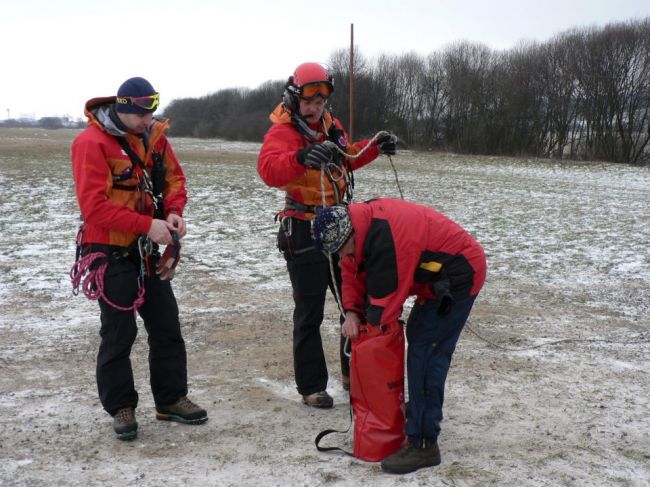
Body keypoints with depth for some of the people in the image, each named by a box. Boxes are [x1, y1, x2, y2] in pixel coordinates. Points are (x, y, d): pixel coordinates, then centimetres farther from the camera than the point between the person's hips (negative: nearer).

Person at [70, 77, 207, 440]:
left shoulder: (154, 134, 1)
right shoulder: (92, 143, -18)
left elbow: (173, 177, 8)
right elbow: (95, 206, -24)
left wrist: (174, 211, -12)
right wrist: (147, 225, -28)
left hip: (147, 249, 7)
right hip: (111, 253, -6)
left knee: (167, 325, 11)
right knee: (119, 332, 0)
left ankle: (171, 399, 24)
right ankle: (121, 407, 17)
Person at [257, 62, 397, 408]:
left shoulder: (330, 125, 8)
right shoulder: (282, 130, -16)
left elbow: (347, 158, 27)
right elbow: (269, 169, -37)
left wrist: (376, 147, 11)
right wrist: (301, 158, -55)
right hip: (304, 232, -8)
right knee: (310, 312, 1)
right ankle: (311, 386, 13)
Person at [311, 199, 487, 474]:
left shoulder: (385, 239, -31)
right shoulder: (363, 221, -1)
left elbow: (385, 296, -24)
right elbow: (353, 272, 8)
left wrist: (370, 328, -9)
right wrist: (352, 312, -5)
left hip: (459, 275, -10)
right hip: (440, 274, 10)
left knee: (424, 352, -13)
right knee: (417, 335, 20)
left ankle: (423, 445, -11)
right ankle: (425, 410, 38)